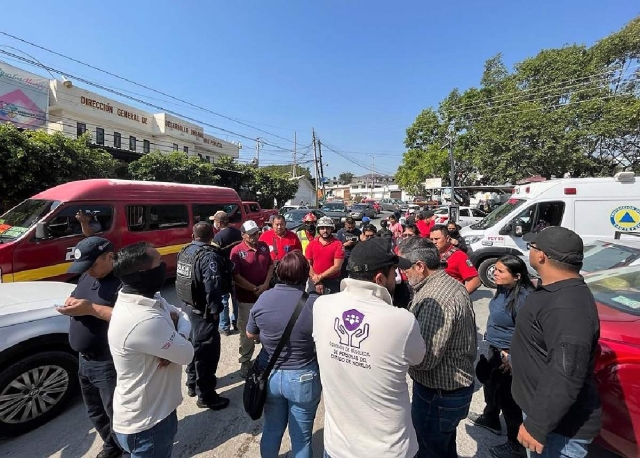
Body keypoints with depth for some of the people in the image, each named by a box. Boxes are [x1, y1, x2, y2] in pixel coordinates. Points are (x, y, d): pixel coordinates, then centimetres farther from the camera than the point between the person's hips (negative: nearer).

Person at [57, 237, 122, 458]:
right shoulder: (86, 276, 5)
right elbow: (74, 297, 17)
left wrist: (91, 309, -32)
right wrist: (70, 303, -6)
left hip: (108, 364, -9)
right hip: (84, 359, 9)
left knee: (116, 414, 9)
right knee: (95, 411, 26)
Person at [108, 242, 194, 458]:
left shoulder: (146, 297, -7)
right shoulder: (143, 321, -36)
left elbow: (183, 314, 3)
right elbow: (187, 354, -24)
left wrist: (174, 337, -16)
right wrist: (179, 338, -6)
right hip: (145, 424, -8)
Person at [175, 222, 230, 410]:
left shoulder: (185, 251, 5)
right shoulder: (209, 255, -22)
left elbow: (182, 278, 12)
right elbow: (212, 286, -28)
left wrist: (186, 300, 19)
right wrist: (215, 309, -19)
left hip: (188, 306, 9)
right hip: (203, 311, -9)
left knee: (194, 345, 23)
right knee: (206, 351, 3)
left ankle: (193, 384, 41)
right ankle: (205, 396, 16)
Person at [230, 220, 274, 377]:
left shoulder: (264, 246, 1)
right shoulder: (237, 251, -13)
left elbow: (270, 265, 8)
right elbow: (236, 277, -15)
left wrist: (266, 284, -7)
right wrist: (255, 289, -14)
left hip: (265, 294, 4)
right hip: (246, 298, -4)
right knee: (246, 331, 9)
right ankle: (245, 361, 28)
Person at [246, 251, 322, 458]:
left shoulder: (263, 299, -13)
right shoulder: (315, 303, -23)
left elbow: (250, 334, 3)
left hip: (269, 375, 3)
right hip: (303, 378, -3)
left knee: (271, 429, 26)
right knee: (301, 436, 19)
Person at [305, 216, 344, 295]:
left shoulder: (338, 244, -6)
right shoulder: (312, 244, 4)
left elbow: (337, 267, -11)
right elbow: (308, 264, 1)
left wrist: (320, 277, -13)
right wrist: (316, 281, -8)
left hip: (332, 283, -3)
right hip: (314, 281, 3)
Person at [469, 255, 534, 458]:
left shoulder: (524, 297, -27)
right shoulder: (503, 290, 0)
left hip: (509, 354, -9)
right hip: (495, 348, 9)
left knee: (507, 397, 6)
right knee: (490, 382, 25)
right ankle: (490, 418, 49)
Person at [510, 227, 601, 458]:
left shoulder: (567, 308, -32)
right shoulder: (554, 290, 3)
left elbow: (565, 378, -32)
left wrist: (537, 426, -25)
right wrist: (514, 360, 28)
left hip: (561, 428, -9)